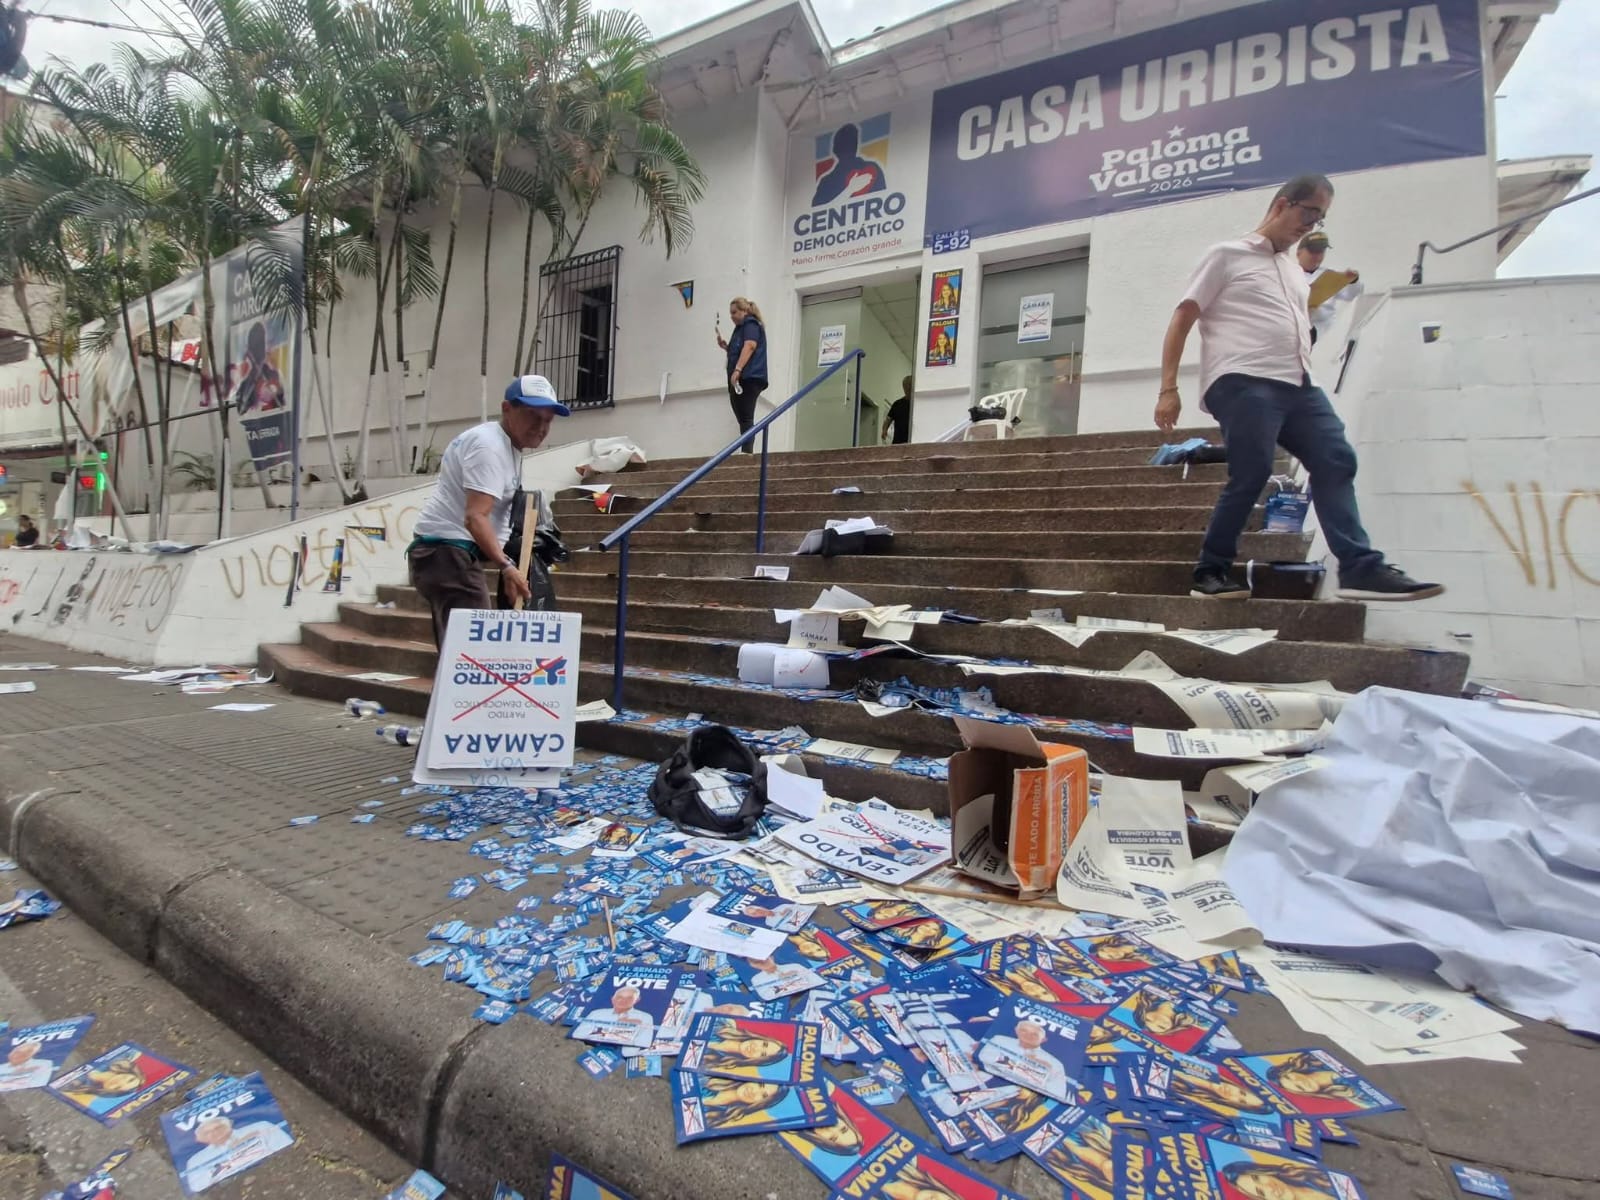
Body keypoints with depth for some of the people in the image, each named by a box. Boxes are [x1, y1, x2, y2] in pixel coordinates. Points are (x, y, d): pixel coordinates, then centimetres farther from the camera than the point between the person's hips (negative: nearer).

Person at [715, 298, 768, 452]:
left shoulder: (751, 324, 1)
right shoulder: (741, 328, 28)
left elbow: (750, 346, -17)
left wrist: (737, 370, -27)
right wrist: (726, 346, 17)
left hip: (748, 378, -10)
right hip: (741, 380, 10)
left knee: (746, 419, -17)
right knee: (744, 420, 3)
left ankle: (746, 454, -24)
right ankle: (746, 455, 0)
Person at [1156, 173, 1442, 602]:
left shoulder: (1295, 269, 30)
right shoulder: (1228, 255, 9)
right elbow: (1182, 320, 0)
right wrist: (1168, 389, -9)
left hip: (1298, 385, 8)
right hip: (1243, 383, -8)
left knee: (1336, 461, -3)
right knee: (1251, 474, -17)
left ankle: (1361, 569, -3)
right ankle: (1210, 572, -6)